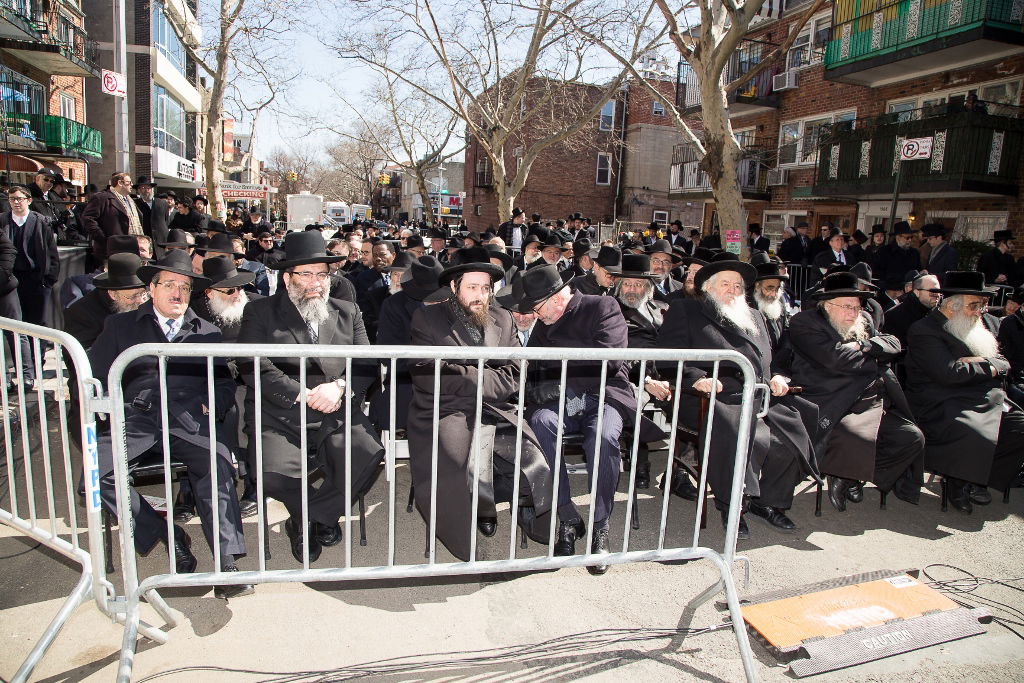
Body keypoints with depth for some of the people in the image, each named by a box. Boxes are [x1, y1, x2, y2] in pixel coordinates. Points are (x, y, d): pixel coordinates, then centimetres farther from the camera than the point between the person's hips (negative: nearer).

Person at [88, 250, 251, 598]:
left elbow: (225, 382, 20)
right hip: (136, 417, 1)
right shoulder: (120, 325, 22)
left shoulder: (207, 332, 24)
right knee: (95, 468, -28)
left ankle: (227, 562, -32)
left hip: (190, 419, -1)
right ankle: (166, 535, -12)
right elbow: (92, 375, 17)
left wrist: (213, 405, 0)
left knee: (217, 465, -31)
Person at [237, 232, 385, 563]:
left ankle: (306, 520, -1)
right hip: (280, 417, -1)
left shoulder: (347, 312, 18)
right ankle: (324, 515, 7)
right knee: (273, 473, -29)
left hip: (338, 415, 2)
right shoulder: (260, 312, 9)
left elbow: (366, 365, 8)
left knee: (370, 454, -27)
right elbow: (255, 370, -5)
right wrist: (304, 395, -14)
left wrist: (340, 386, -13)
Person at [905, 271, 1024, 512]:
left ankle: (976, 481, 5)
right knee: (979, 439, -31)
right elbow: (950, 373, -21)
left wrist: (983, 363, -8)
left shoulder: (986, 323, 18)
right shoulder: (924, 331, -10)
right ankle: (959, 482, 0)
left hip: (989, 402, 9)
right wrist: (988, 368, -4)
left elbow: (1004, 363, 16)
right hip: (943, 408, -9)